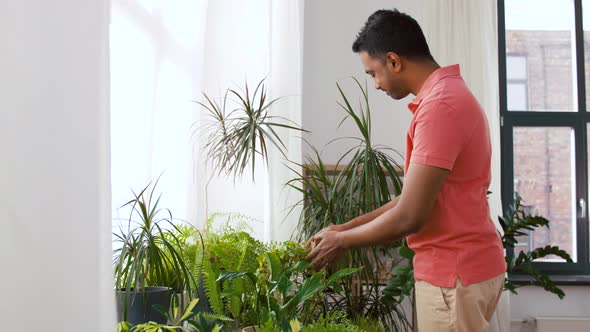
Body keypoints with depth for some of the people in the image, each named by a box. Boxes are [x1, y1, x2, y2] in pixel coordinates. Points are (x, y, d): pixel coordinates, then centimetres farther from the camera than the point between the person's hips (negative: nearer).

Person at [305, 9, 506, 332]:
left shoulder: (440, 105, -20)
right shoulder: (448, 95, 13)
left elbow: (410, 217, -22)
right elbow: (414, 197, 16)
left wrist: (342, 241, -7)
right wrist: (348, 227, 13)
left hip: (453, 273, -10)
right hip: (459, 265, 10)